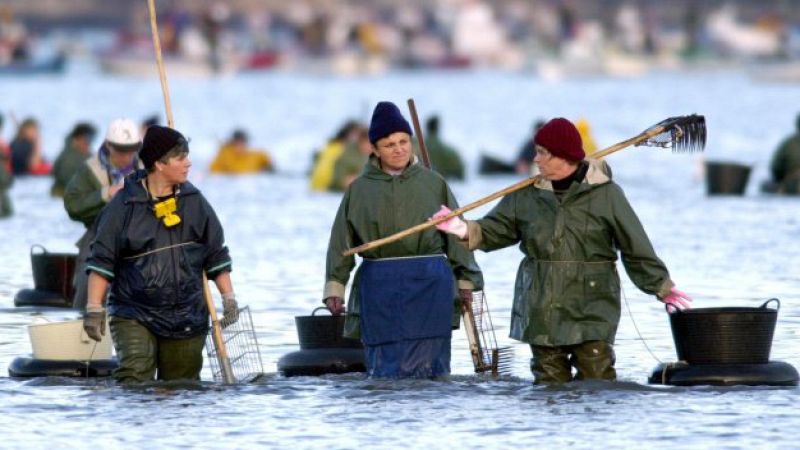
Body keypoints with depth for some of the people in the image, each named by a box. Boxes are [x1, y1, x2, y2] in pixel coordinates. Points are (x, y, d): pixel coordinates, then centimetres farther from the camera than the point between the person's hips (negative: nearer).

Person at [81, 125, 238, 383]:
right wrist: (94, 309, -9)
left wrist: (229, 299, 11)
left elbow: (217, 255, 15)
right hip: (133, 316, -4)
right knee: (134, 379, -22)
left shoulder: (194, 202, 6)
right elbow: (101, 260, -3)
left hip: (187, 320, 4)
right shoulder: (125, 205, -5)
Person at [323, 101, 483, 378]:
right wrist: (335, 286, 4)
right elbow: (341, 241, 9)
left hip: (428, 285, 0)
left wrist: (465, 281, 9)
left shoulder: (433, 183, 7)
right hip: (379, 287, 0)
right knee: (385, 368, -2)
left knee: (427, 366, -3)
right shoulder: (360, 189, 7)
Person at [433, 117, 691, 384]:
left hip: (592, 307, -4)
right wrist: (466, 231, -9)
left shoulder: (605, 193, -3)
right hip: (541, 308, 4)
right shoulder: (527, 195, 7)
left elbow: (635, 245, 0)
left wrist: (662, 286, 3)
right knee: (549, 377, 6)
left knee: (596, 375, -10)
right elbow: (495, 230, 10)